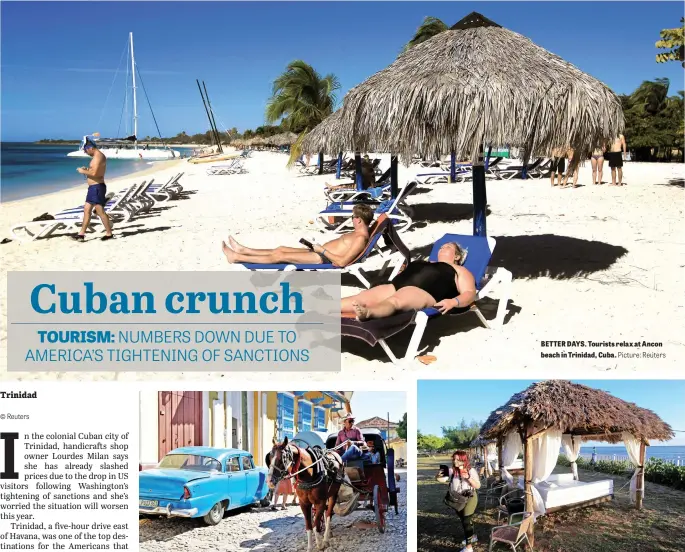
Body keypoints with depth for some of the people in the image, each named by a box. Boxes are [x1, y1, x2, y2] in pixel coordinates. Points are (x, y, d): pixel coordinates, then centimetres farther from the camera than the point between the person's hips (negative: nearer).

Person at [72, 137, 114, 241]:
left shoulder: (98, 156, -16)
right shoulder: (98, 156, 17)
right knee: (87, 210, 10)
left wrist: (83, 171, -12)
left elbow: (94, 173, -26)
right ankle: (81, 234, 13)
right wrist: (86, 170, 12)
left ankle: (109, 233, 3)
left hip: (97, 187, -11)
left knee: (100, 211, -5)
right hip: (94, 188, 11)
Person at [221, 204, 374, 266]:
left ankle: (236, 257, -3)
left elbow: (342, 262, -28)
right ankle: (243, 250, 22)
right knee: (281, 249, 13)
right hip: (321, 253, 11)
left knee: (280, 256, -9)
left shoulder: (360, 239, -20)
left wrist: (323, 250, -19)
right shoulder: (359, 233, 13)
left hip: (323, 259, -11)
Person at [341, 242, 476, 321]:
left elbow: (469, 293, 7)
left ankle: (366, 313, -69)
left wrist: (453, 302, -13)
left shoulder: (459, 270, 23)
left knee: (393, 301, -40)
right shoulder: (423, 263, 41)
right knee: (360, 298, -19)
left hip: (423, 292, -7)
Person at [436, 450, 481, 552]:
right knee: (464, 520, 22)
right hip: (457, 500, 5)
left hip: (469, 499, -5)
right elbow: (441, 479, -15)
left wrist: (468, 478, -31)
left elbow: (478, 486, -17)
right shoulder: (451, 471, -9)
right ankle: (472, 536, 46)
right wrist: (438, 476, -38)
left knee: (466, 521, -9)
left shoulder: (471, 471, -15)